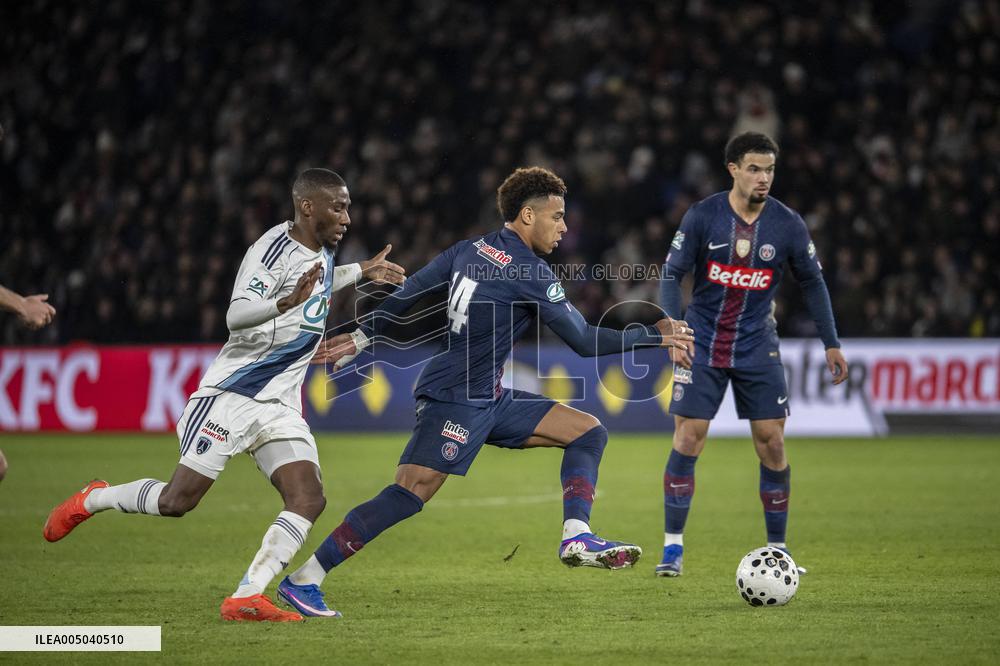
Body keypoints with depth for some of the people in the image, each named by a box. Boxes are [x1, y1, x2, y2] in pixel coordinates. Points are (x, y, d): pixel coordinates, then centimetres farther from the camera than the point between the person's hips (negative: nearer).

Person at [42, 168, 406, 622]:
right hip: (231, 395, -7)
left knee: (308, 500, -13)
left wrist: (361, 273, 33)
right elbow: (237, 315, -27)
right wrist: (286, 302, -42)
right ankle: (92, 499, 20)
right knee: (178, 500, -7)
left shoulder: (322, 250, 11)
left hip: (279, 407, 8)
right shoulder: (274, 248, -16)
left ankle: (245, 599, -15)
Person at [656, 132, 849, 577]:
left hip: (757, 347, 1)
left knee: (772, 444, -2)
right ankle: (672, 547, 1)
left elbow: (812, 283, 6)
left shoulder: (787, 224, -5)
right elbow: (672, 275, -5)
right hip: (702, 343, -1)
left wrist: (832, 344, 5)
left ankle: (778, 549, 10)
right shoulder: (702, 216, -9)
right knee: (687, 439, -7)